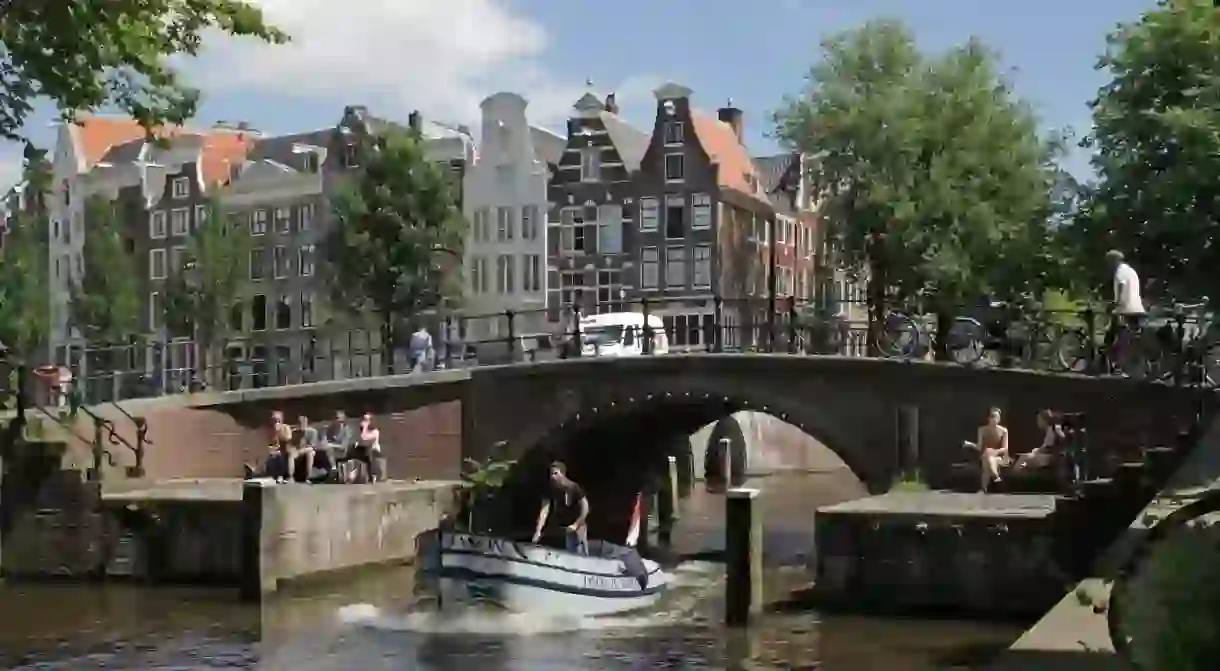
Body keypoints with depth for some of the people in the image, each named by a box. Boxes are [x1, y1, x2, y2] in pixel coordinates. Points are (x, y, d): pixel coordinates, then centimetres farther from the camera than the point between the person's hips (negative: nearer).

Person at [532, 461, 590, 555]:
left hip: (577, 528, -4)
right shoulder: (550, 490, -6)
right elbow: (544, 510, -13)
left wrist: (576, 525, -20)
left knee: (578, 555, -4)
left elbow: (585, 508, -13)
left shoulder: (574, 488, -16)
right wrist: (538, 530, -23)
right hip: (559, 529, 4)